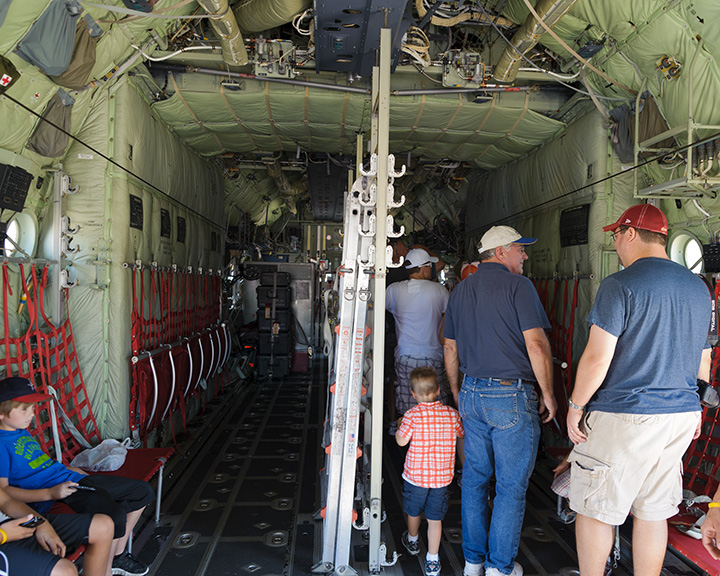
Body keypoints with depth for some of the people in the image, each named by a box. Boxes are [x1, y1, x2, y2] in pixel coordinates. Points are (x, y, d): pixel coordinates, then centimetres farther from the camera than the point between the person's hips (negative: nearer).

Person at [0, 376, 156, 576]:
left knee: (143, 491, 10)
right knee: (114, 514, -36)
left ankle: (117, 555, 20)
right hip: (56, 494, -10)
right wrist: (50, 493, -26)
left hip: (74, 479, 10)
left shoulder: (22, 433, 18)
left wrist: (70, 469, 16)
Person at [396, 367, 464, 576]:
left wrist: (398, 429, 5)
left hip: (416, 474, -1)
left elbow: (401, 440, -14)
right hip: (442, 475, 2)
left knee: (413, 511, 23)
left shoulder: (412, 415, -16)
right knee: (435, 518, 11)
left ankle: (412, 541, 46)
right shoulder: (451, 413, -6)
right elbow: (462, 434, 9)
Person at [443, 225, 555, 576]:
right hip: (512, 396, -6)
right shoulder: (517, 286, -9)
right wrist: (548, 395, -4)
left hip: (472, 393, 7)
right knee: (511, 485, 7)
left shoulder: (461, 290, 11)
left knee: (474, 479, 15)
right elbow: (536, 345, -15)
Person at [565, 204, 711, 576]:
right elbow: (703, 363, 16)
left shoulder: (620, 285, -14)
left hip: (625, 417, -7)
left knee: (594, 509, 7)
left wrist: (575, 407, -7)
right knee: (652, 512, 17)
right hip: (681, 415, 8)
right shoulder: (698, 288, 10)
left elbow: (597, 359, -18)